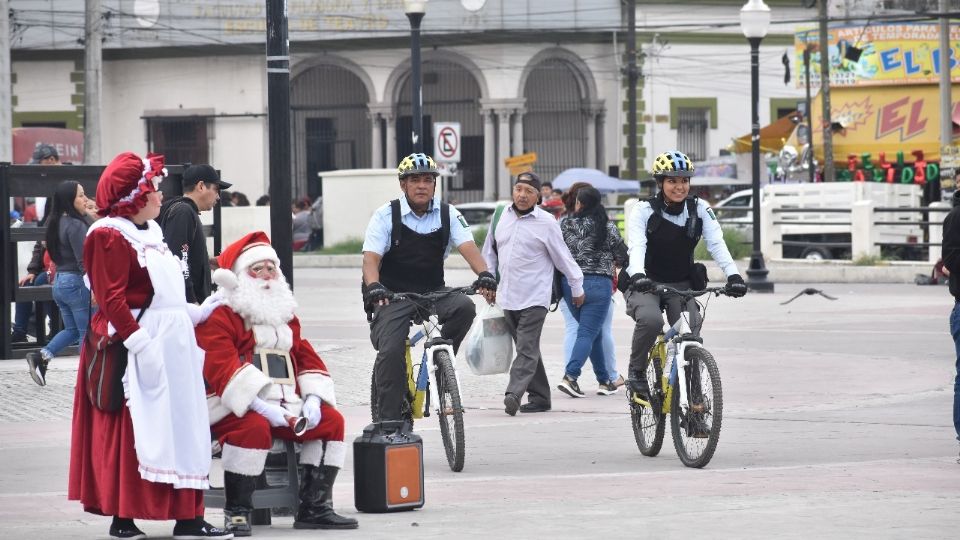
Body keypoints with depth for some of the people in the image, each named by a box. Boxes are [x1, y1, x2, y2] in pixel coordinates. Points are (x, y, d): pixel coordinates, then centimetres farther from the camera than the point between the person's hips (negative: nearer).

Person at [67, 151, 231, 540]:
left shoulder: (149, 234, 19)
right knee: (130, 432, -5)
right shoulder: (109, 237, -11)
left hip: (172, 346, 10)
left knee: (181, 428, 7)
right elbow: (112, 300, -18)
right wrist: (140, 343, -24)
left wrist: (199, 313, 22)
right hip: (137, 348, -10)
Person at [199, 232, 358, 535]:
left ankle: (314, 507, -3)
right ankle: (236, 512, -27)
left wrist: (312, 400, -2)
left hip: (283, 405, 8)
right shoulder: (219, 316, -4)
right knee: (254, 427, -37)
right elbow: (221, 367, -17)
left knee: (331, 420, -5)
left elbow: (307, 358, 19)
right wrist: (260, 406, -28)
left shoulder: (284, 317, 24)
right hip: (238, 407, -8)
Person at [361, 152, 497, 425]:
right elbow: (371, 257, -16)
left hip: (433, 293, 2)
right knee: (391, 351, -21)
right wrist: (373, 286, -37)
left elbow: (468, 247, -12)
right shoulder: (387, 215, -6)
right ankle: (388, 418, -11)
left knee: (464, 307, -27)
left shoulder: (448, 214, 1)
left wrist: (484, 274, -33)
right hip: (394, 296, -2)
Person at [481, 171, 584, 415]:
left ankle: (514, 394, -25)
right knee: (527, 349, 11)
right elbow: (489, 251, 21)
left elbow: (563, 258, 2)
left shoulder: (546, 223, -5)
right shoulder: (501, 217, 9)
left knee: (527, 349, -14)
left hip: (534, 299, -6)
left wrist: (577, 288, 8)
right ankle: (540, 396, 16)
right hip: (508, 298, 6)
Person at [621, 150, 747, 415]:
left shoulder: (700, 209, -4)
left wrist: (733, 275, -34)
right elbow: (637, 246, -26)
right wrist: (637, 275, -47)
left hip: (681, 286, 3)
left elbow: (717, 244, -16)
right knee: (651, 320, -34)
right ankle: (636, 372, -9)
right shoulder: (644, 211, -12)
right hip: (646, 284, -3)